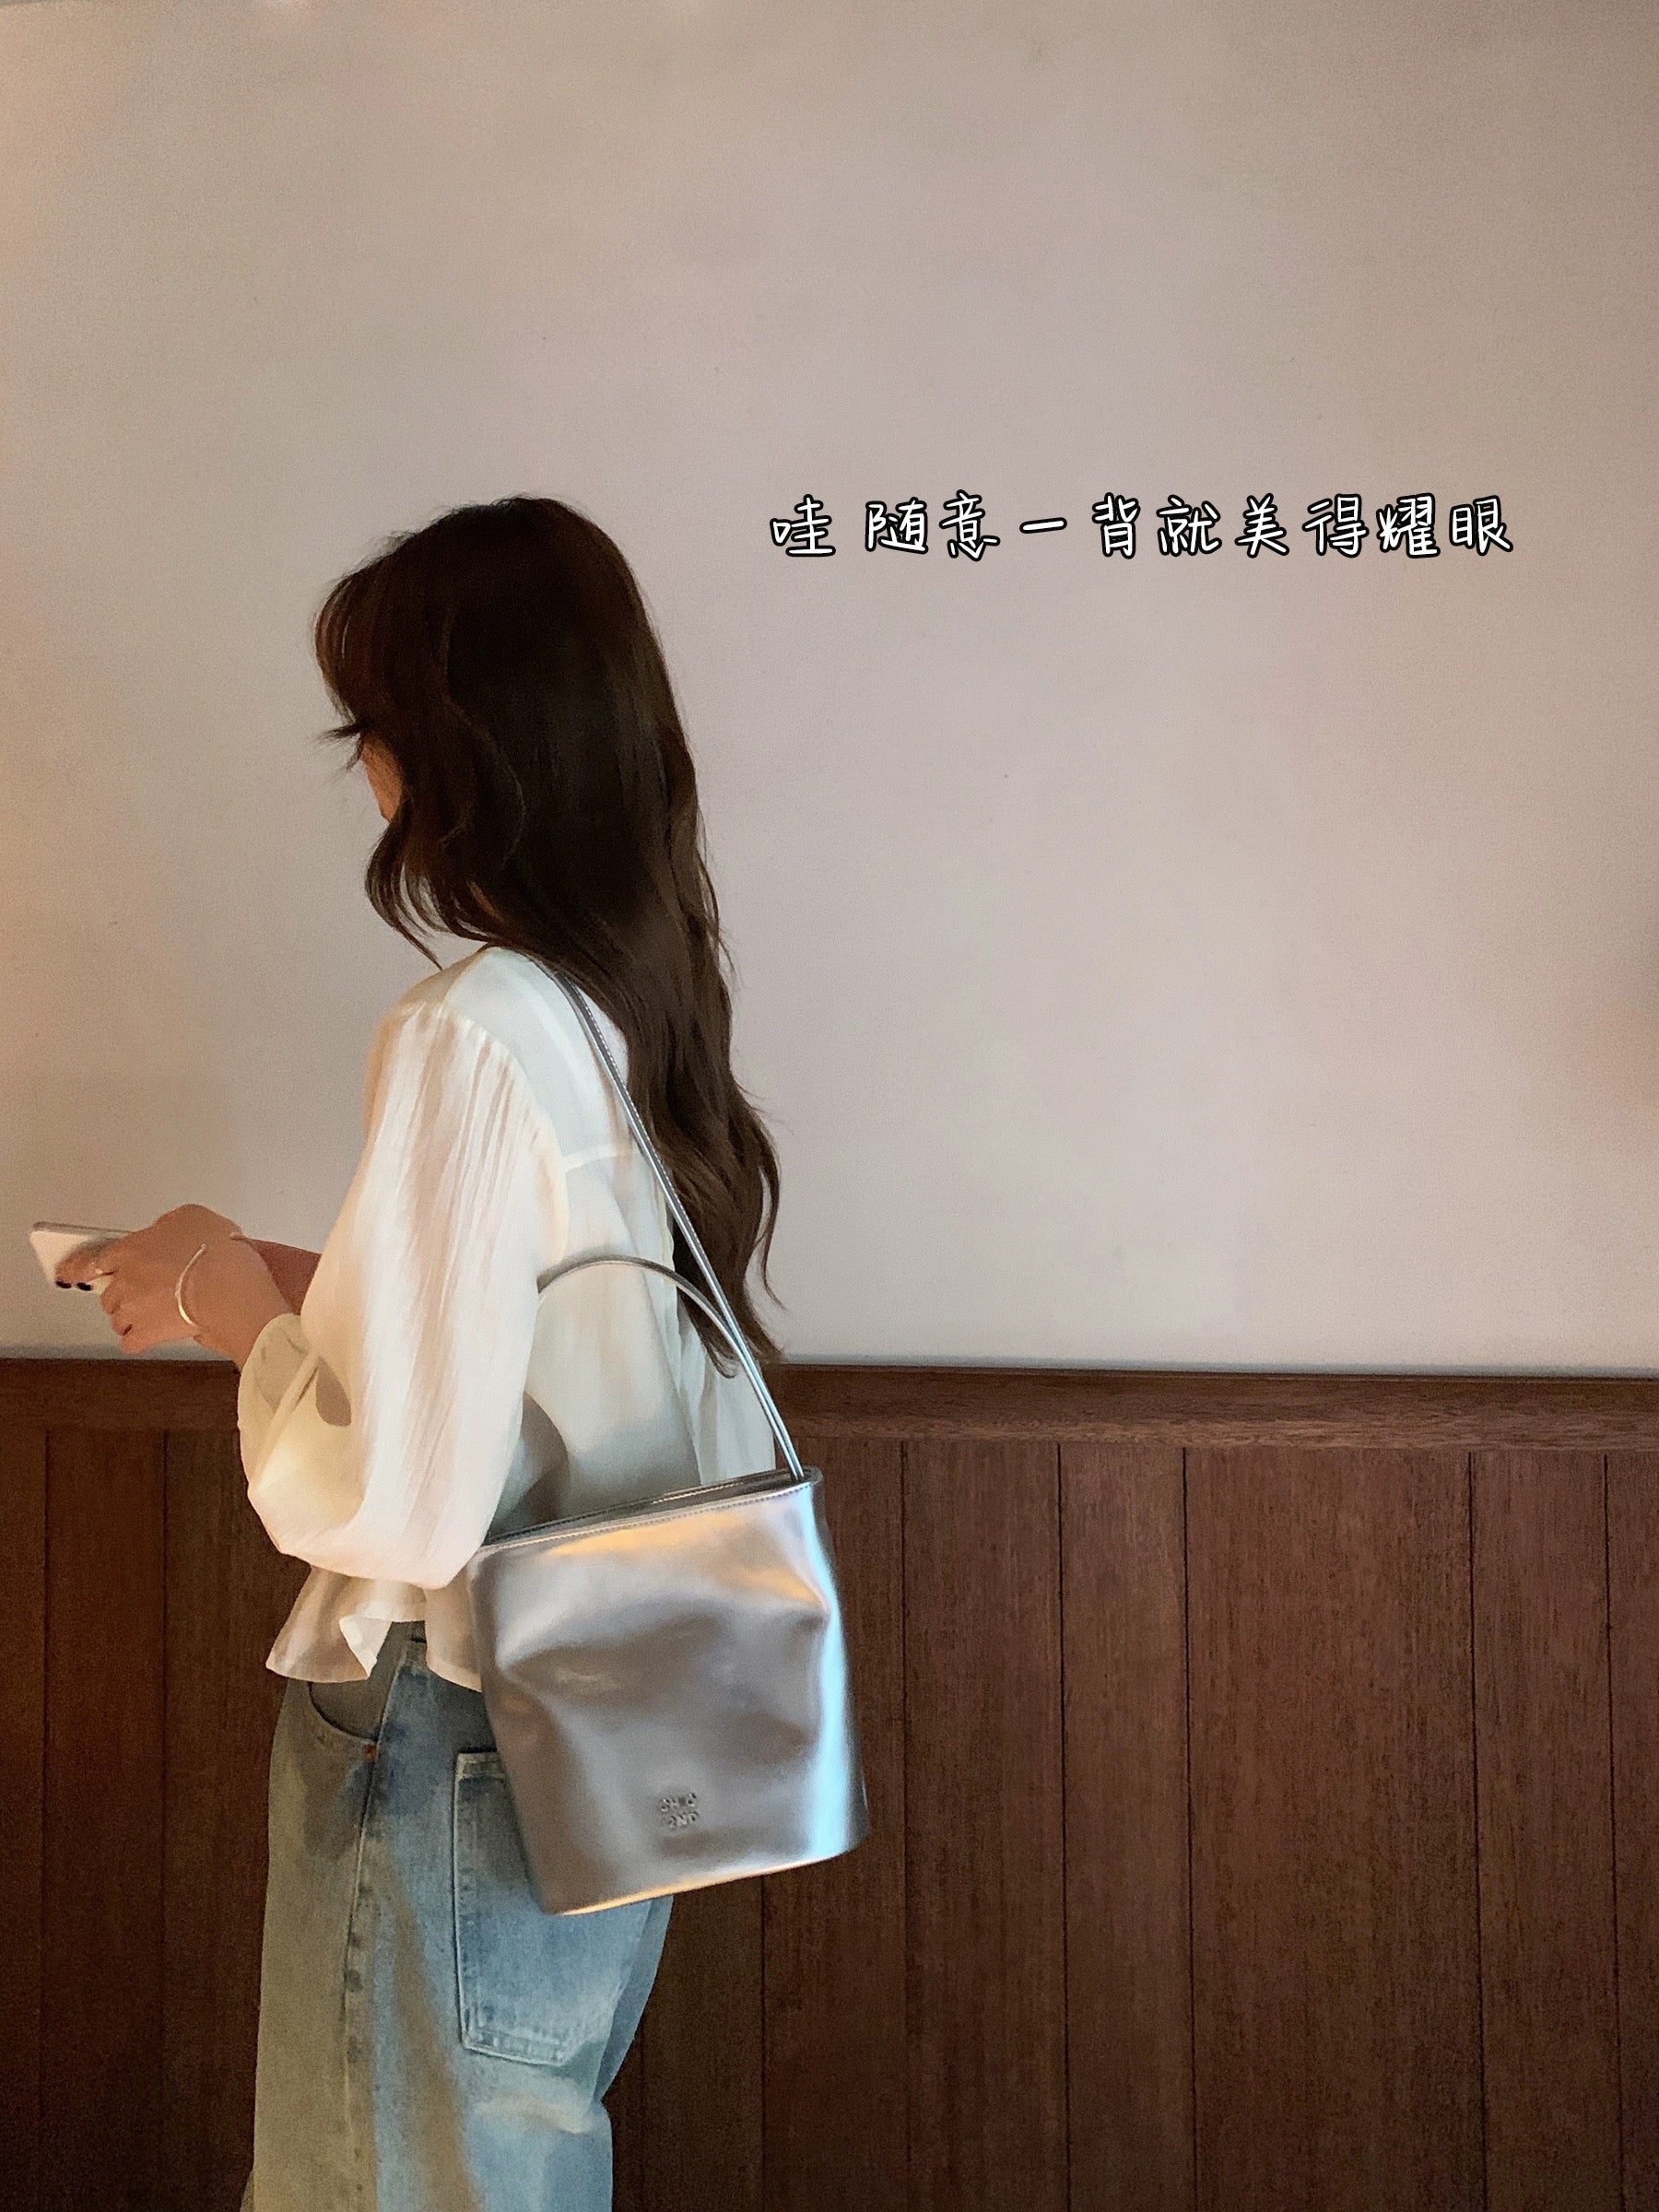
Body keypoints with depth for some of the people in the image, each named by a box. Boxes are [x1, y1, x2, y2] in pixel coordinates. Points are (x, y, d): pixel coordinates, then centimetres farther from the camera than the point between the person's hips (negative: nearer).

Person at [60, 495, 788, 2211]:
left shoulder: (470, 1038, -23)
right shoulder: (649, 1007, 2)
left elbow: (392, 1499, -23)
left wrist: (233, 1304, -8)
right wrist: (292, 1288, 9)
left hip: (456, 1747, -8)